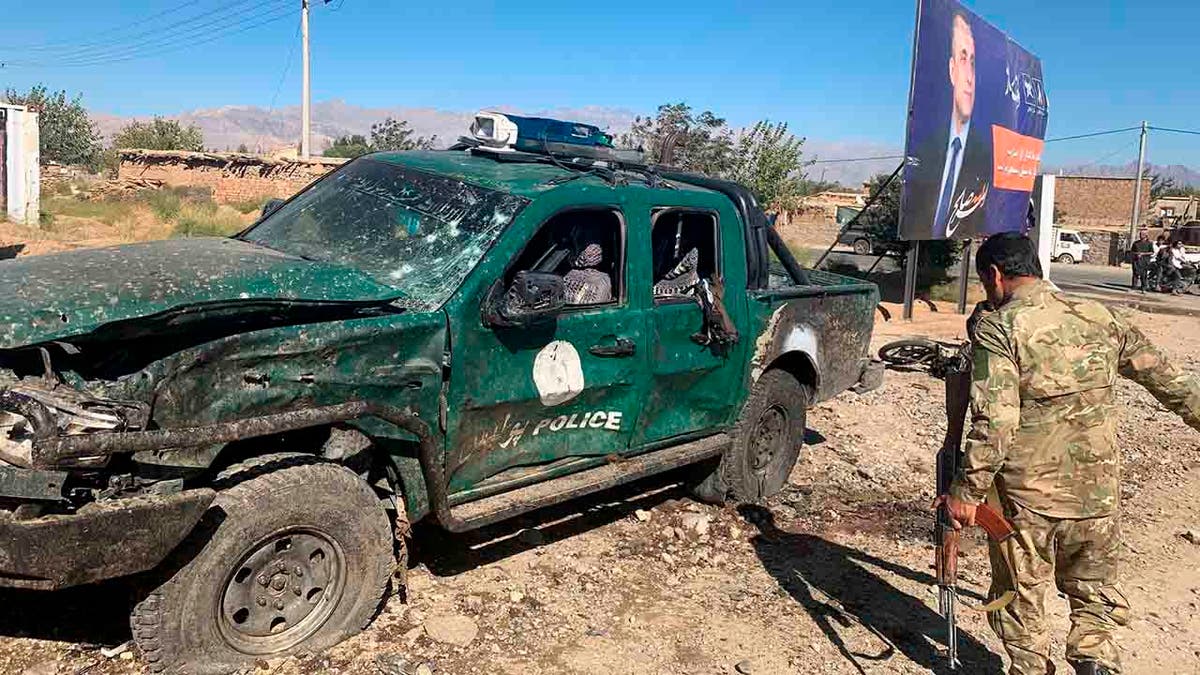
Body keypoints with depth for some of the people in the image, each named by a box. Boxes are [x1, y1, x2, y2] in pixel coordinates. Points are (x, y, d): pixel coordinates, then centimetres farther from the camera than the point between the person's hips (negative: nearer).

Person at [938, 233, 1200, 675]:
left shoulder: (997, 329, -14)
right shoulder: (1099, 317, 2)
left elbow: (995, 422, -23)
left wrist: (965, 491, -16)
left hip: (1027, 496, -4)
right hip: (1099, 492, 4)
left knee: (1022, 597, 15)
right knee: (1096, 590, 24)